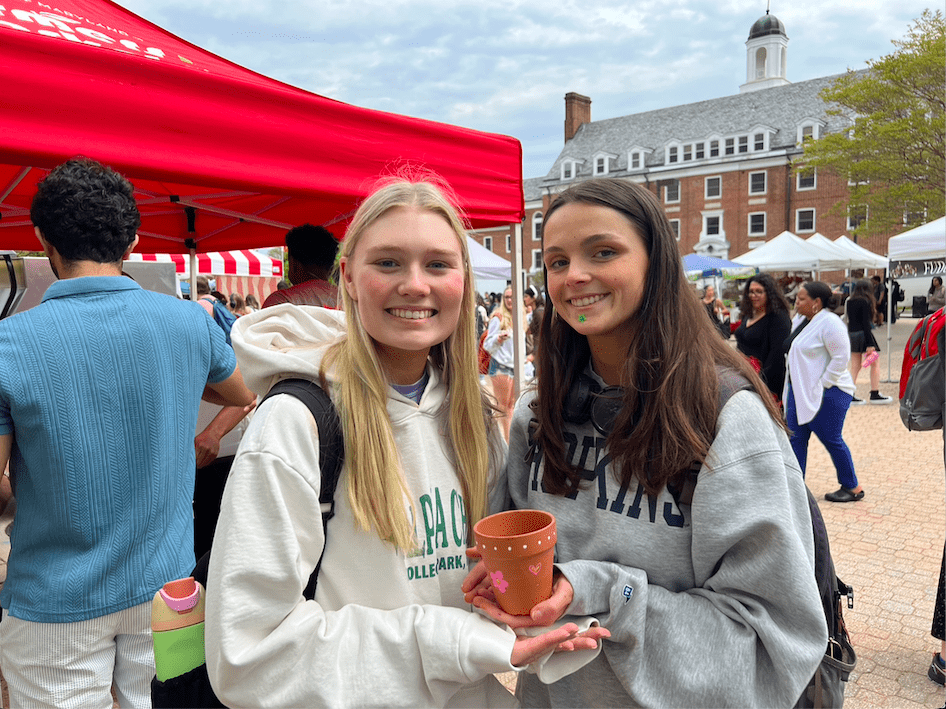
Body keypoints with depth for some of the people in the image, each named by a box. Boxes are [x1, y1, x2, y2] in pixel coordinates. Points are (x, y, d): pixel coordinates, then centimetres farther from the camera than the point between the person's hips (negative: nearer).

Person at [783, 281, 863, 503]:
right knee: (796, 438, 7)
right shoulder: (800, 319, 11)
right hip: (799, 391, 9)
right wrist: (793, 388, 14)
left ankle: (852, 488, 20)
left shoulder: (830, 323, -17)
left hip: (826, 393, -9)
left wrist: (822, 385, -18)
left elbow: (841, 357, -21)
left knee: (831, 439, 2)